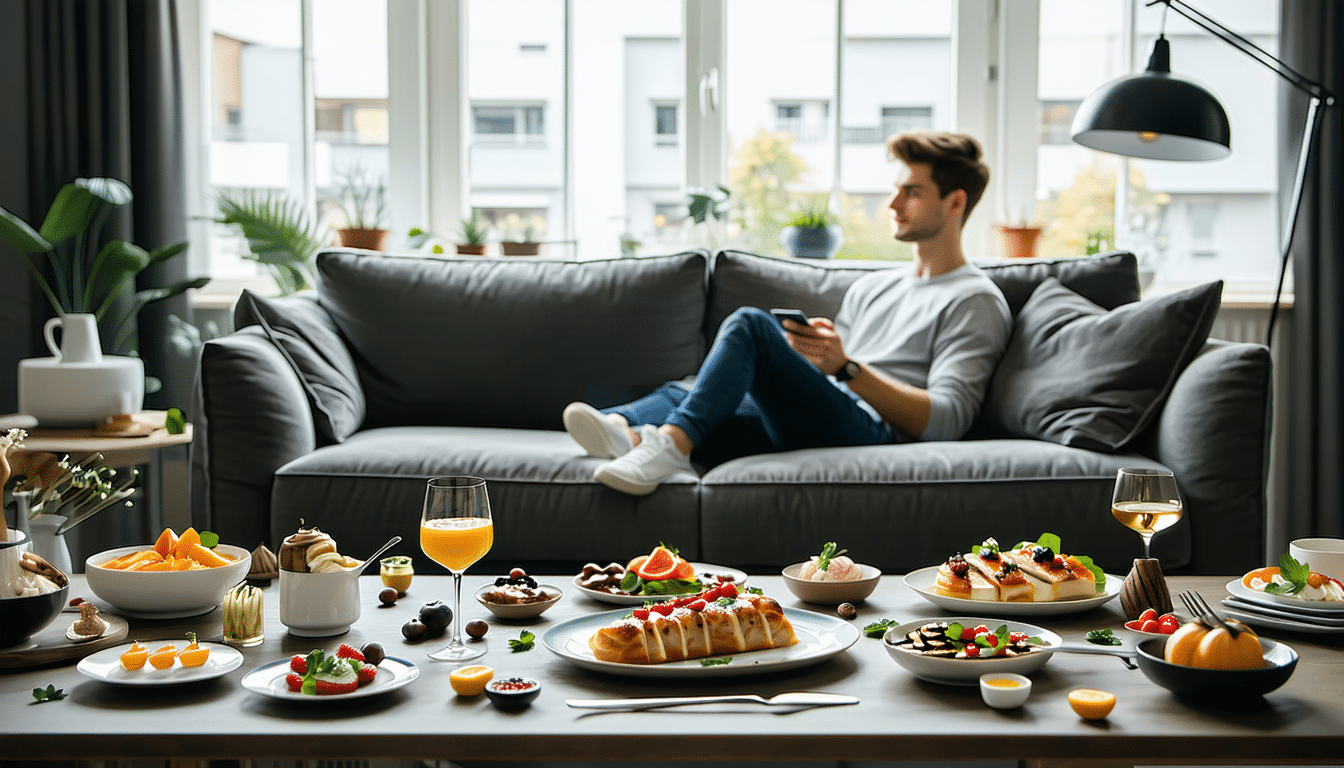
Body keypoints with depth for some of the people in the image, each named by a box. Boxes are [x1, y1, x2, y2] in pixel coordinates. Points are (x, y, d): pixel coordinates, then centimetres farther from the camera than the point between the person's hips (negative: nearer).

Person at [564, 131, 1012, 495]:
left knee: (750, 324, -23)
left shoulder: (975, 303, 8)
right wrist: (809, 357, 5)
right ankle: (623, 430, -43)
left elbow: (945, 422, -7)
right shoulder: (870, 288, 32)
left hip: (872, 433, -8)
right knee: (677, 395, -9)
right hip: (812, 429, 8)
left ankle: (670, 443, -41)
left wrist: (847, 367, -15)